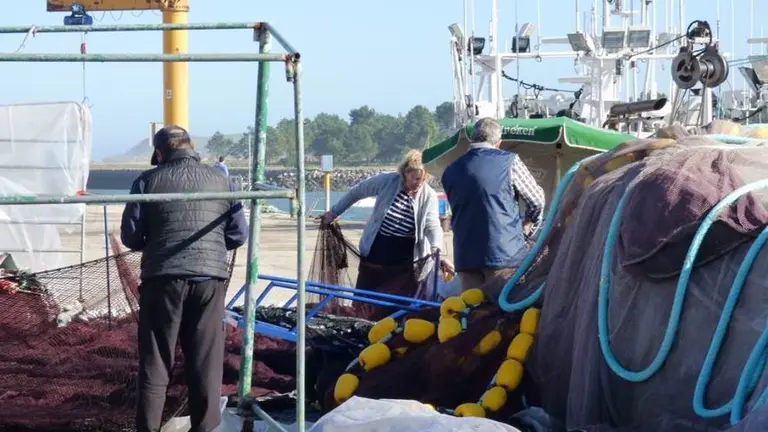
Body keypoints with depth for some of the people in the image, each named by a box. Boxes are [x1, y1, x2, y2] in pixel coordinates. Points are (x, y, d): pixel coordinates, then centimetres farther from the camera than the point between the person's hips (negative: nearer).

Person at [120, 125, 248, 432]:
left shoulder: (149, 180, 5)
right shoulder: (220, 181, 11)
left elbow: (130, 236, 3)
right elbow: (238, 235, 10)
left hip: (163, 278, -1)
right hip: (211, 278, 2)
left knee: (155, 362, 6)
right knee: (206, 362, 7)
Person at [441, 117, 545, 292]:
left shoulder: (450, 171, 10)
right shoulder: (509, 161, -2)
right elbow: (536, 200, 6)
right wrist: (527, 228, 24)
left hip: (466, 256, 4)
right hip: (506, 252, -4)